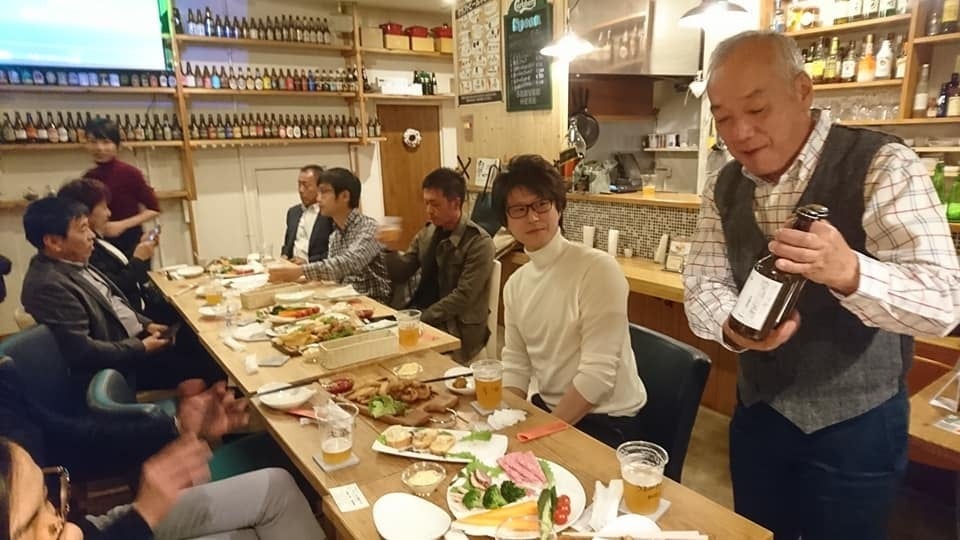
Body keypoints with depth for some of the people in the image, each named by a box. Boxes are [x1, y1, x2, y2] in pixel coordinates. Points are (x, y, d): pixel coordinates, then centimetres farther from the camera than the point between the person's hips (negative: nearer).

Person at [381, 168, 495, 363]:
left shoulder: (479, 242, -14)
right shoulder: (427, 233, 6)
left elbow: (463, 297, -18)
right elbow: (400, 276, 7)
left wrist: (421, 319, -18)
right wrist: (390, 249, -11)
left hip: (457, 329, -6)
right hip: (422, 317, 6)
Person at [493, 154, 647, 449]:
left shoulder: (598, 268, -19)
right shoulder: (515, 284, 3)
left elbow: (598, 374, -21)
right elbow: (515, 365, 7)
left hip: (604, 421, -6)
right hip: (548, 409, 6)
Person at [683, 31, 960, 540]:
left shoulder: (882, 166, -17)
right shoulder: (724, 187, -2)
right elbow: (702, 286, -4)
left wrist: (847, 271, -45)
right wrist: (732, 326, -27)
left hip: (855, 423, -4)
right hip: (757, 411, 5)